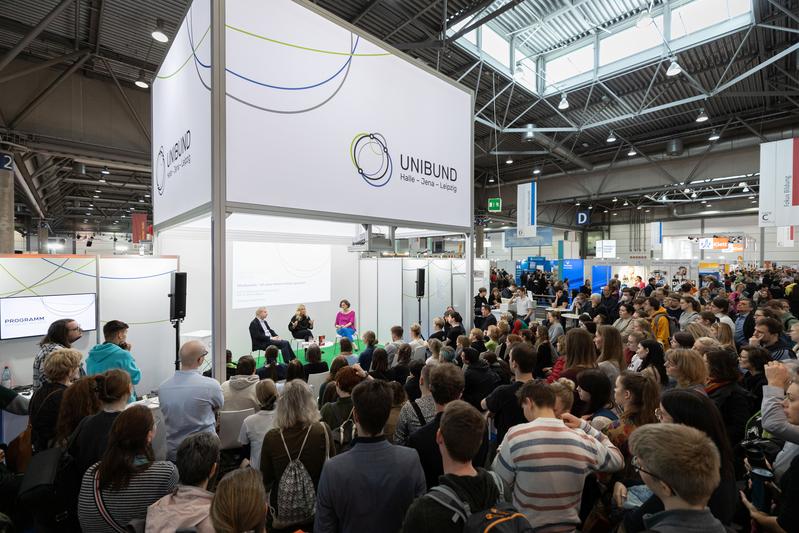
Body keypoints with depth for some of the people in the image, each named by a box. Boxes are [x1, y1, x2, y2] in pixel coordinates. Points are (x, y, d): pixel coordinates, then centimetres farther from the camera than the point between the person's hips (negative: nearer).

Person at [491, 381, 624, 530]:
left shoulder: (516, 435, -21)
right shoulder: (584, 440, -12)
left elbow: (498, 482, -11)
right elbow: (618, 460, 7)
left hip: (526, 526, -3)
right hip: (569, 524, 3)